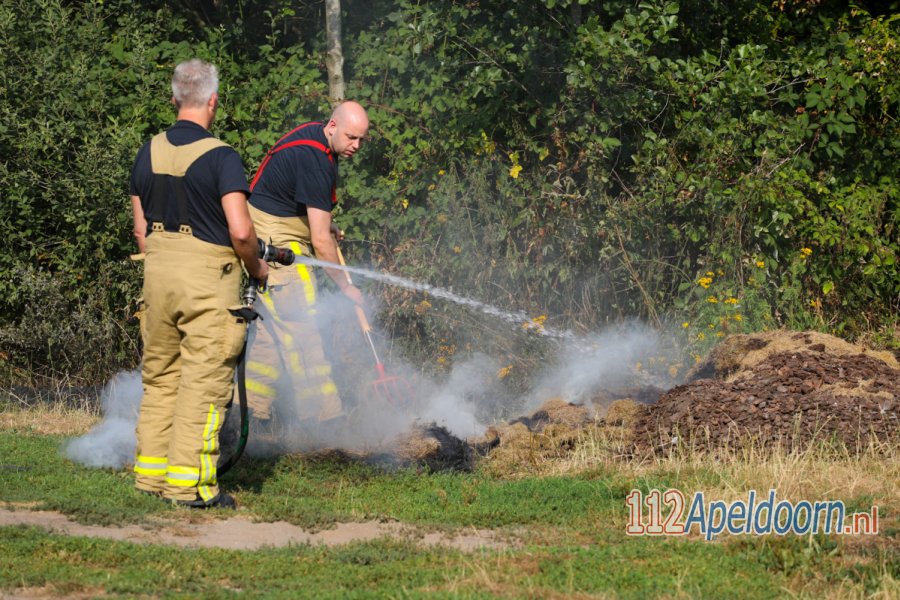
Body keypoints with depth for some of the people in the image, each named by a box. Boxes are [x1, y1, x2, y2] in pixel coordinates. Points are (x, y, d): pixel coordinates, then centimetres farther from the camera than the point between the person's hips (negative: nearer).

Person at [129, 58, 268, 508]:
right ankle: (189, 482, -2)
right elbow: (240, 231, -18)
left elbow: (141, 228, 12)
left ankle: (151, 471, 19)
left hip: (158, 271, 6)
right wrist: (256, 267, 0)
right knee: (204, 382, -2)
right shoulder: (220, 156, -12)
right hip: (209, 275, -6)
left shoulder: (149, 152, 7)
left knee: (159, 376, 15)